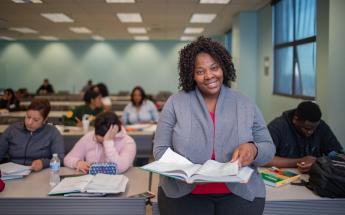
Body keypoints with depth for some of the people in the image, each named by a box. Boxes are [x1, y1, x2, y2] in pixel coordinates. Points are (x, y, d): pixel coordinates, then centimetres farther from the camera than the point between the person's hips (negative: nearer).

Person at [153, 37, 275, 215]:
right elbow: (161, 149, 0)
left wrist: (253, 149, -17)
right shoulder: (175, 104, 0)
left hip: (240, 193, 1)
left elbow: (268, 148, 6)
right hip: (184, 193, -1)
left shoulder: (246, 105, 3)